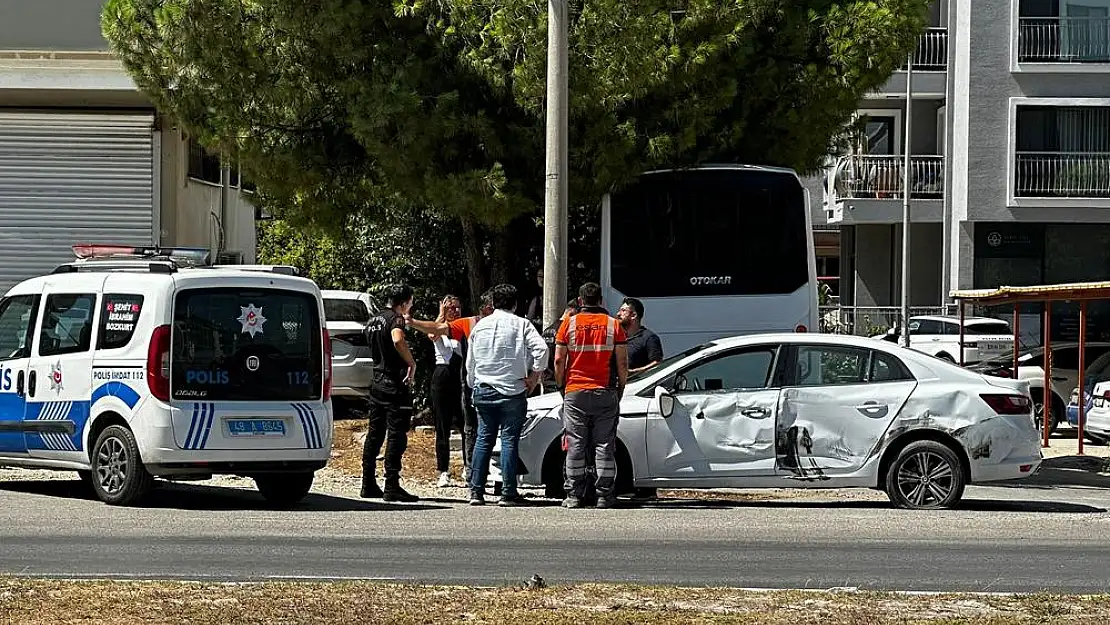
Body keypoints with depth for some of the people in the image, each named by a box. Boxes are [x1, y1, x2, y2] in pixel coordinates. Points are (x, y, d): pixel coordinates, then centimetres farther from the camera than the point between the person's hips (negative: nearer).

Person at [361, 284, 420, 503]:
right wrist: (412, 363, -23)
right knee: (396, 435, -6)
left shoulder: (373, 322, 14)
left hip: (377, 384, 8)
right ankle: (392, 486, -10)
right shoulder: (395, 319, -13)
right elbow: (398, 340, -34)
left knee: (375, 434, 13)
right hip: (395, 385, -8)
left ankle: (369, 484, 16)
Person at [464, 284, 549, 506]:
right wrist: (534, 376, -4)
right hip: (512, 390, -3)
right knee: (509, 440, -2)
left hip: (484, 390, 3)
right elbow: (541, 349, -16)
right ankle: (508, 493, -4)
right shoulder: (522, 325, -3)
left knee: (483, 438, 9)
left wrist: (474, 385, 28)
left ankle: (476, 491, 4)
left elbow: (470, 362, 15)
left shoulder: (480, 326, 10)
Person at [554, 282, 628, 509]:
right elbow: (622, 362, 0)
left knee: (575, 446, 3)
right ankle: (605, 496, 0)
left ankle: (574, 495, 1)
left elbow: (559, 360, 1)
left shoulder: (569, 324, 2)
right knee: (605, 445, 2)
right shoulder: (613, 325, 2)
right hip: (605, 394, 0)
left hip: (575, 393, 0)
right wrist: (621, 388, 11)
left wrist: (561, 386, 12)